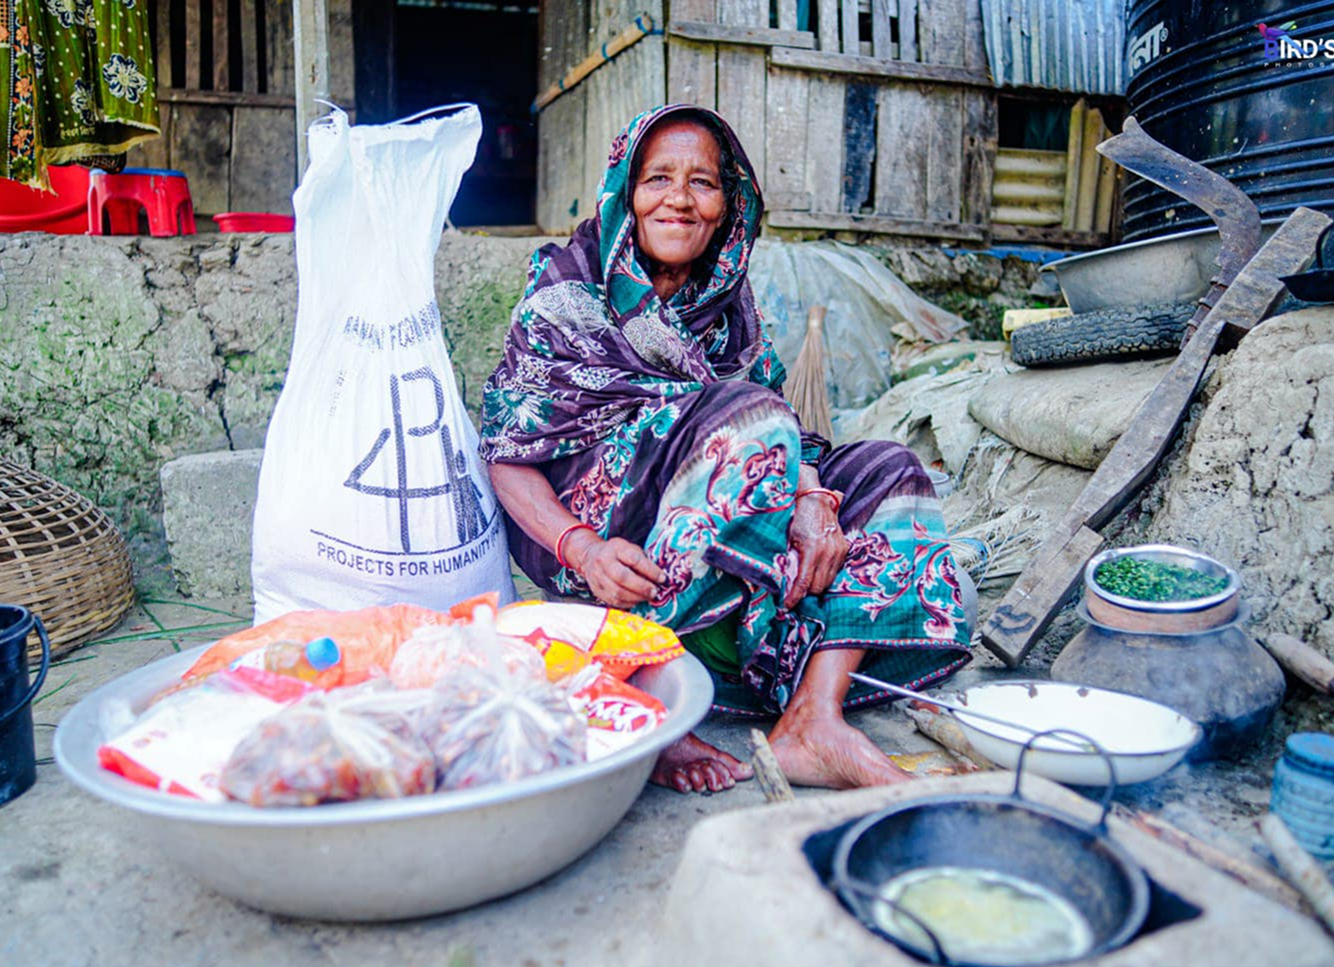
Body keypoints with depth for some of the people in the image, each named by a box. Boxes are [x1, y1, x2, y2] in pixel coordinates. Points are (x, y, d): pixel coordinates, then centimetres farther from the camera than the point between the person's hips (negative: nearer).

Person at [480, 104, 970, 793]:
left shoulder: (727, 304, 12)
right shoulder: (568, 289, -2)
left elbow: (787, 433, 4)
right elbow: (505, 452, -8)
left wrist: (812, 502, -20)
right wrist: (583, 550, -26)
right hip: (591, 522, -6)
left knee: (886, 473, -7)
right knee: (740, 415, -29)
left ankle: (812, 718, -27)